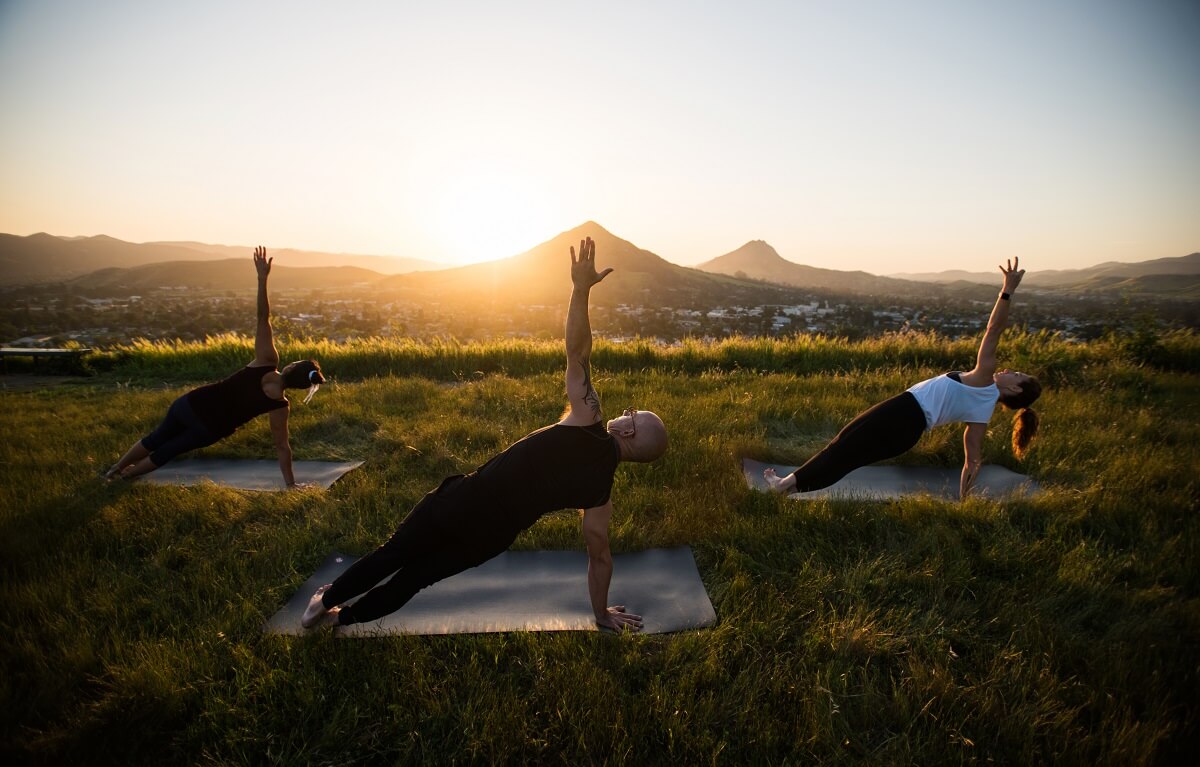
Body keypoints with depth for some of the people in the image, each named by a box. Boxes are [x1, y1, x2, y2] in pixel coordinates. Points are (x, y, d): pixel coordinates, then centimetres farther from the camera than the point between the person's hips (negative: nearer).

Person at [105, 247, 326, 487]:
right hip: (209, 428, -2)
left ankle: (115, 469, 51)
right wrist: (290, 483, -7)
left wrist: (262, 278, -21)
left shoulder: (266, 361, -18)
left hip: (192, 403, 2)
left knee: (156, 439, 30)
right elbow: (282, 447, -15)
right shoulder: (279, 406, -19)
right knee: (168, 450, 29)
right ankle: (125, 475, 48)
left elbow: (263, 318, -21)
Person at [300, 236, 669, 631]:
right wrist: (602, 613, 12)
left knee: (393, 554, 21)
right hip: (489, 538, 3)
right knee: (417, 574, 25)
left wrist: (582, 288, -26)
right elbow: (599, 555, -1)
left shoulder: (589, 426, -17)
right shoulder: (602, 488, -7)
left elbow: (577, 353, -25)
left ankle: (326, 599, 37)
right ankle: (343, 616, 35)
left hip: (463, 499, -3)